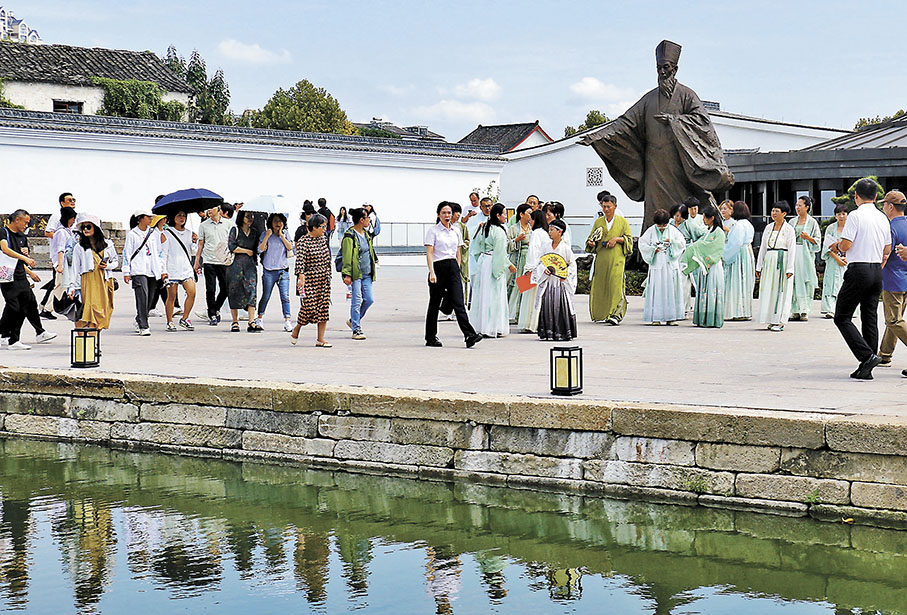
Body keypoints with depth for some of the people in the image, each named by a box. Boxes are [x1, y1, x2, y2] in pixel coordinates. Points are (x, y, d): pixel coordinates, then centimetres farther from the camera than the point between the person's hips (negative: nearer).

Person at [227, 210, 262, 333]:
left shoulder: (254, 232, 16)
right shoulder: (235, 230, 2)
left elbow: (257, 248, 22)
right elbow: (231, 247, -8)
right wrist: (247, 251, -4)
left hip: (250, 265, 3)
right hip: (236, 264, -3)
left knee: (251, 291, -10)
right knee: (235, 292, -1)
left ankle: (251, 322, -16)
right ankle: (235, 322, 7)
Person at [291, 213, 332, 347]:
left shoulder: (323, 238, 11)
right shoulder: (303, 241, -10)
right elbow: (300, 260, -21)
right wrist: (301, 275, -33)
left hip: (324, 279, 7)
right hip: (310, 279, -7)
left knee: (324, 307, 2)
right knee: (309, 305, -10)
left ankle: (320, 339, 5)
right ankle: (296, 330, 17)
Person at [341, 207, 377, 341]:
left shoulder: (366, 234, 15)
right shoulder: (350, 236, -11)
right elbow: (347, 257, -15)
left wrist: (372, 271, 27)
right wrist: (347, 274, -21)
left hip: (366, 274, 8)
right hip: (356, 274, -8)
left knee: (369, 299, 3)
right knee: (357, 301, -7)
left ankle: (353, 321, 23)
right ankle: (356, 330, -2)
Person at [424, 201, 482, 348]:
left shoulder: (456, 230, 12)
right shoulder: (433, 231, -3)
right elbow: (429, 253, -9)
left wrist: (457, 268, 12)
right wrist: (432, 273, -18)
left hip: (453, 267, 4)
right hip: (439, 267, -3)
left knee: (458, 302, -7)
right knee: (435, 303, 5)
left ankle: (469, 335, -18)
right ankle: (430, 338, 15)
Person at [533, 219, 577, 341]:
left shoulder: (565, 247, -2)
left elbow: (572, 264, 2)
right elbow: (541, 262, 13)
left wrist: (566, 274, -11)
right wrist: (544, 269, -7)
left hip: (561, 282, -4)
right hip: (548, 281, 4)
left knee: (561, 306, -8)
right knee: (547, 305, -2)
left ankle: (561, 333, -3)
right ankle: (548, 333, 3)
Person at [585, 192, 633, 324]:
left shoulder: (622, 221, 7)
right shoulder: (598, 222, 14)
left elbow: (629, 238, 7)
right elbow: (591, 239, 17)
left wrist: (617, 239, -9)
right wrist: (591, 243, -6)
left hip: (616, 259, -3)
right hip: (601, 259, 3)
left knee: (616, 285, -16)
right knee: (600, 287, 2)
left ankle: (616, 315, -20)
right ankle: (600, 314, 14)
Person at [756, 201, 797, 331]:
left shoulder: (789, 229, -3)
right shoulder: (768, 228, 13)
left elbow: (792, 250, -7)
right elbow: (763, 247, 15)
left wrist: (789, 269, -13)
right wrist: (759, 266, 12)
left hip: (782, 261, -5)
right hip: (769, 262, 5)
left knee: (781, 291, -4)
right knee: (768, 290, 4)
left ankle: (780, 321, -1)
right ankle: (771, 320, 9)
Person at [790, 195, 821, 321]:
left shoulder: (812, 222, 3)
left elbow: (817, 241, 1)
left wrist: (808, 237, -15)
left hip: (806, 255, -4)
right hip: (793, 254, 4)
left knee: (806, 282, -7)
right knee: (794, 282, -1)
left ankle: (805, 311, -5)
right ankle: (795, 311, 3)